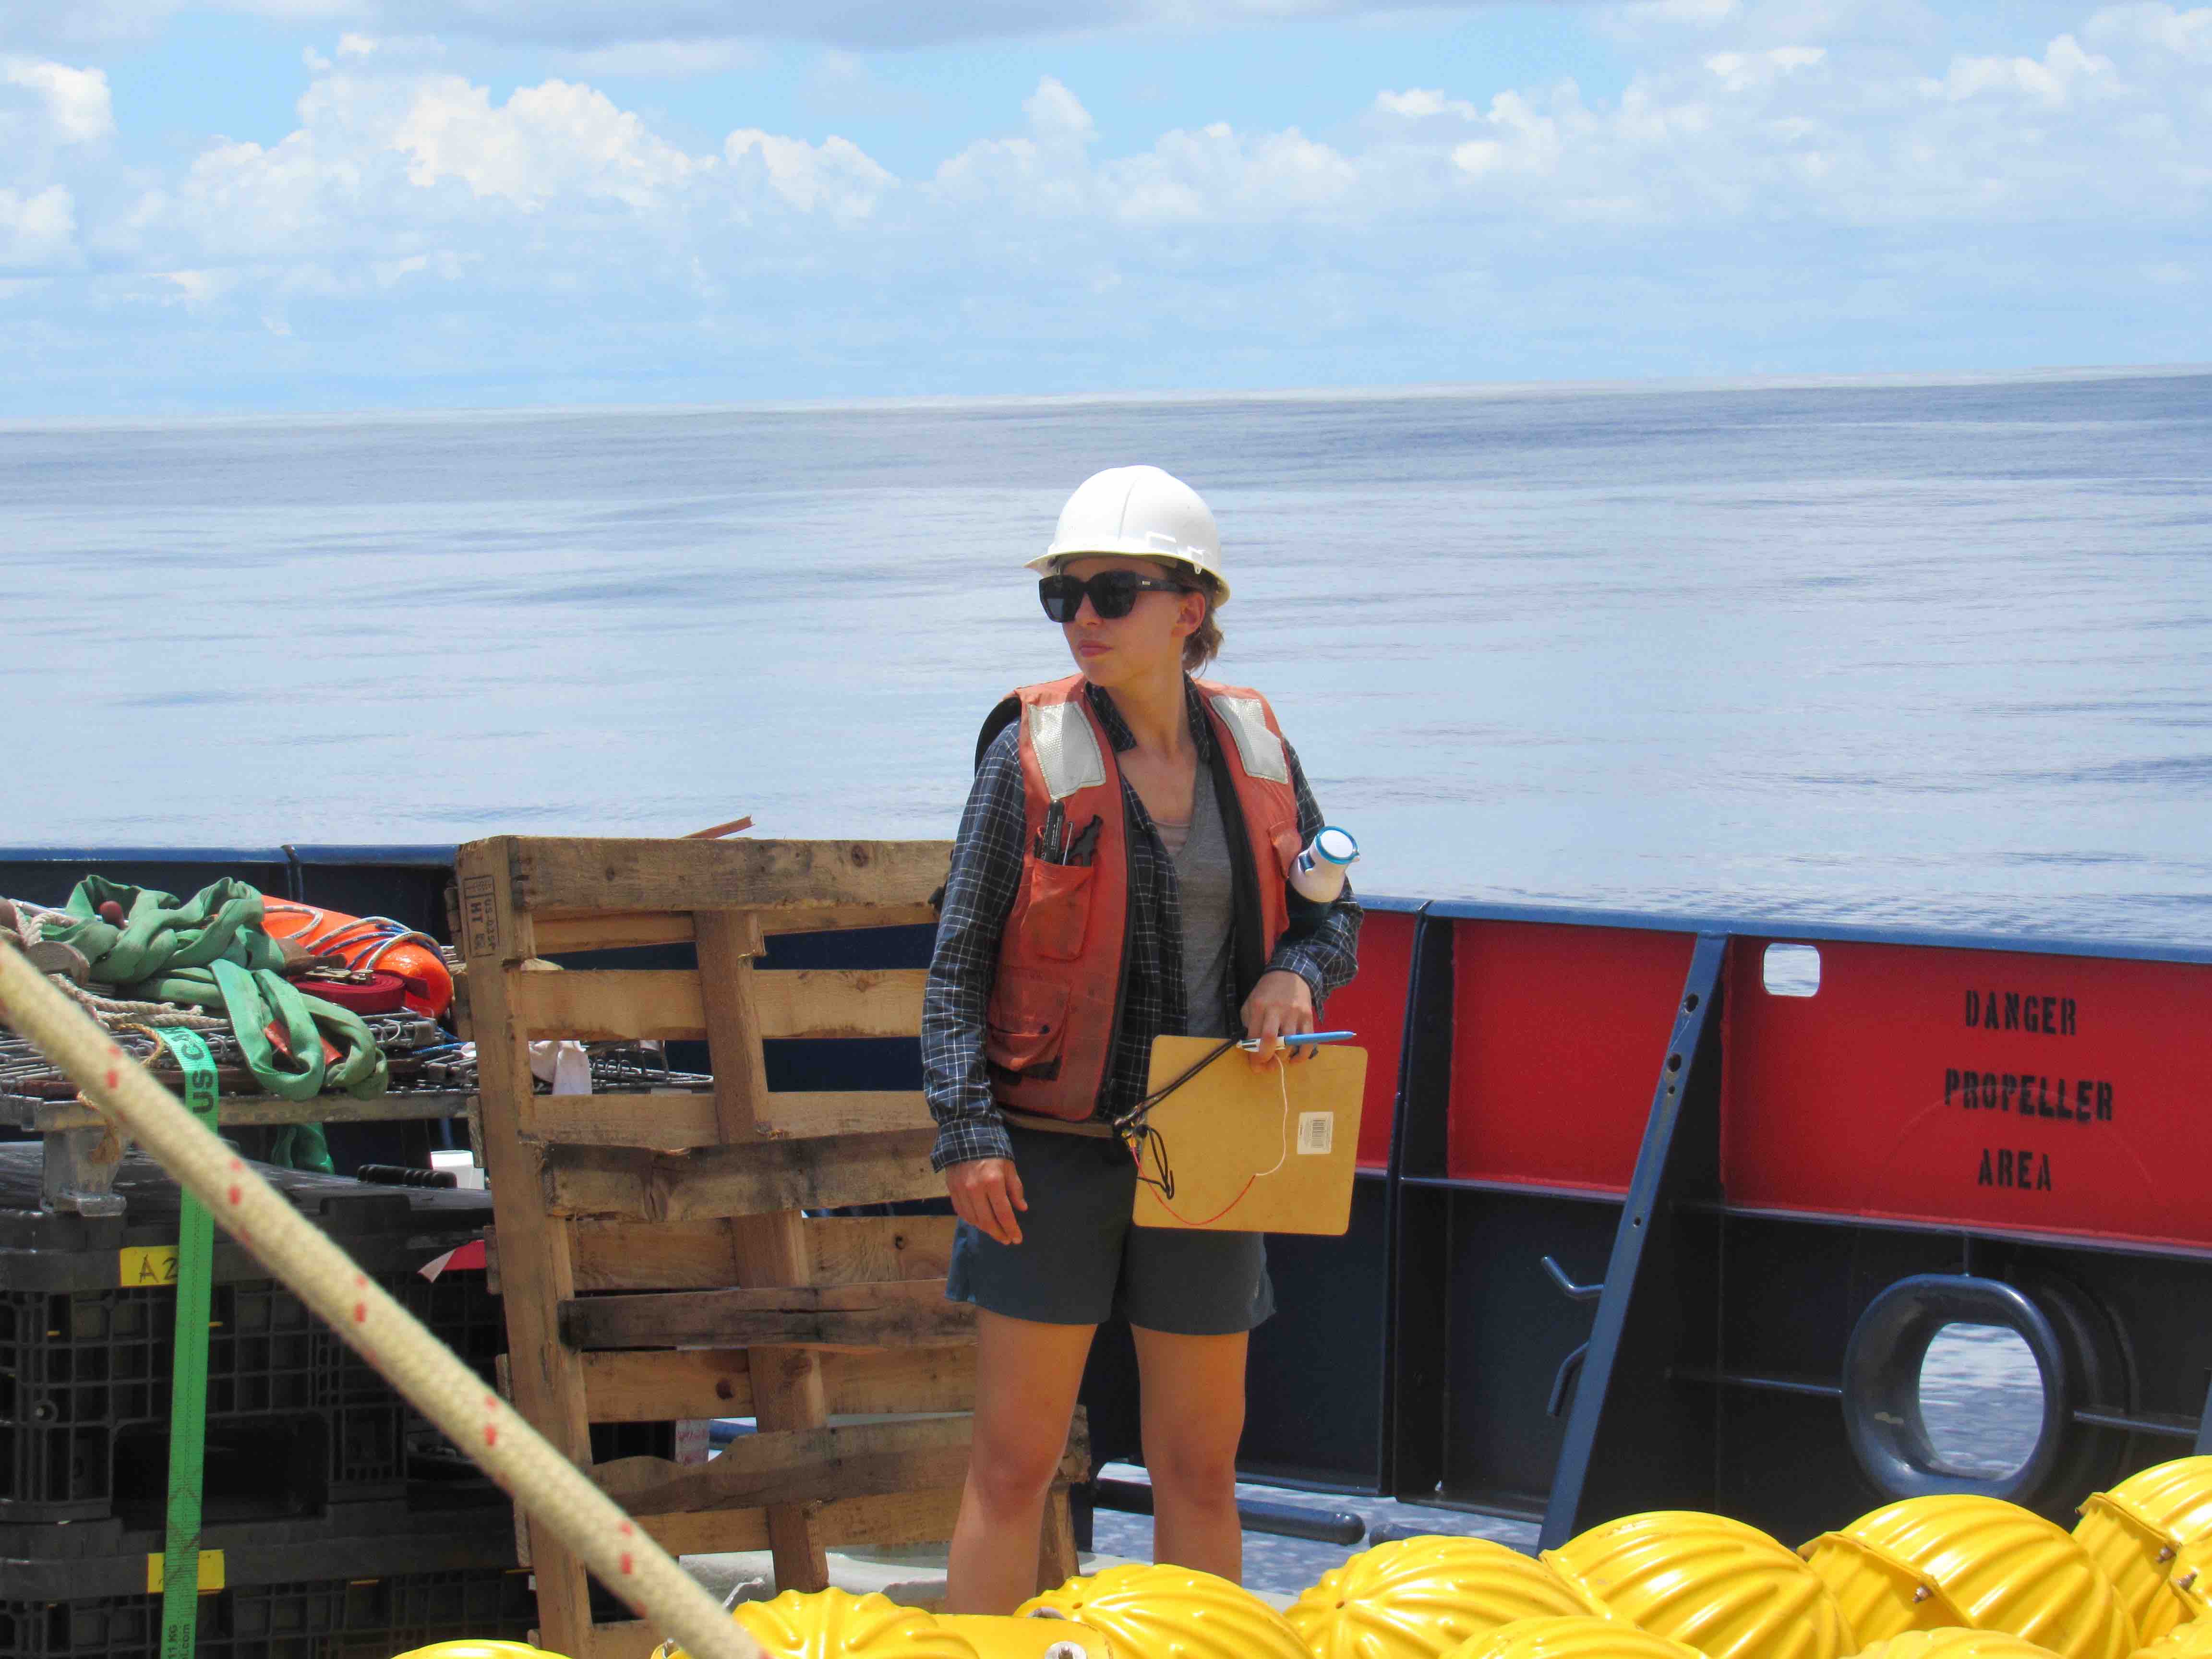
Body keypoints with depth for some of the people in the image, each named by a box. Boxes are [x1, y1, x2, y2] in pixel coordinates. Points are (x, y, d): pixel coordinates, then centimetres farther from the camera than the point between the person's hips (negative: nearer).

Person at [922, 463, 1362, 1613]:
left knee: (1200, 1464, 11)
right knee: (1015, 1461, -3)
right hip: (1052, 1147, -3)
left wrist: (1292, 975, -8)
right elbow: (959, 959, -5)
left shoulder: (1253, 745, 4)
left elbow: (1333, 916, 15)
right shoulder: (1033, 747, -6)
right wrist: (966, 1133, -14)